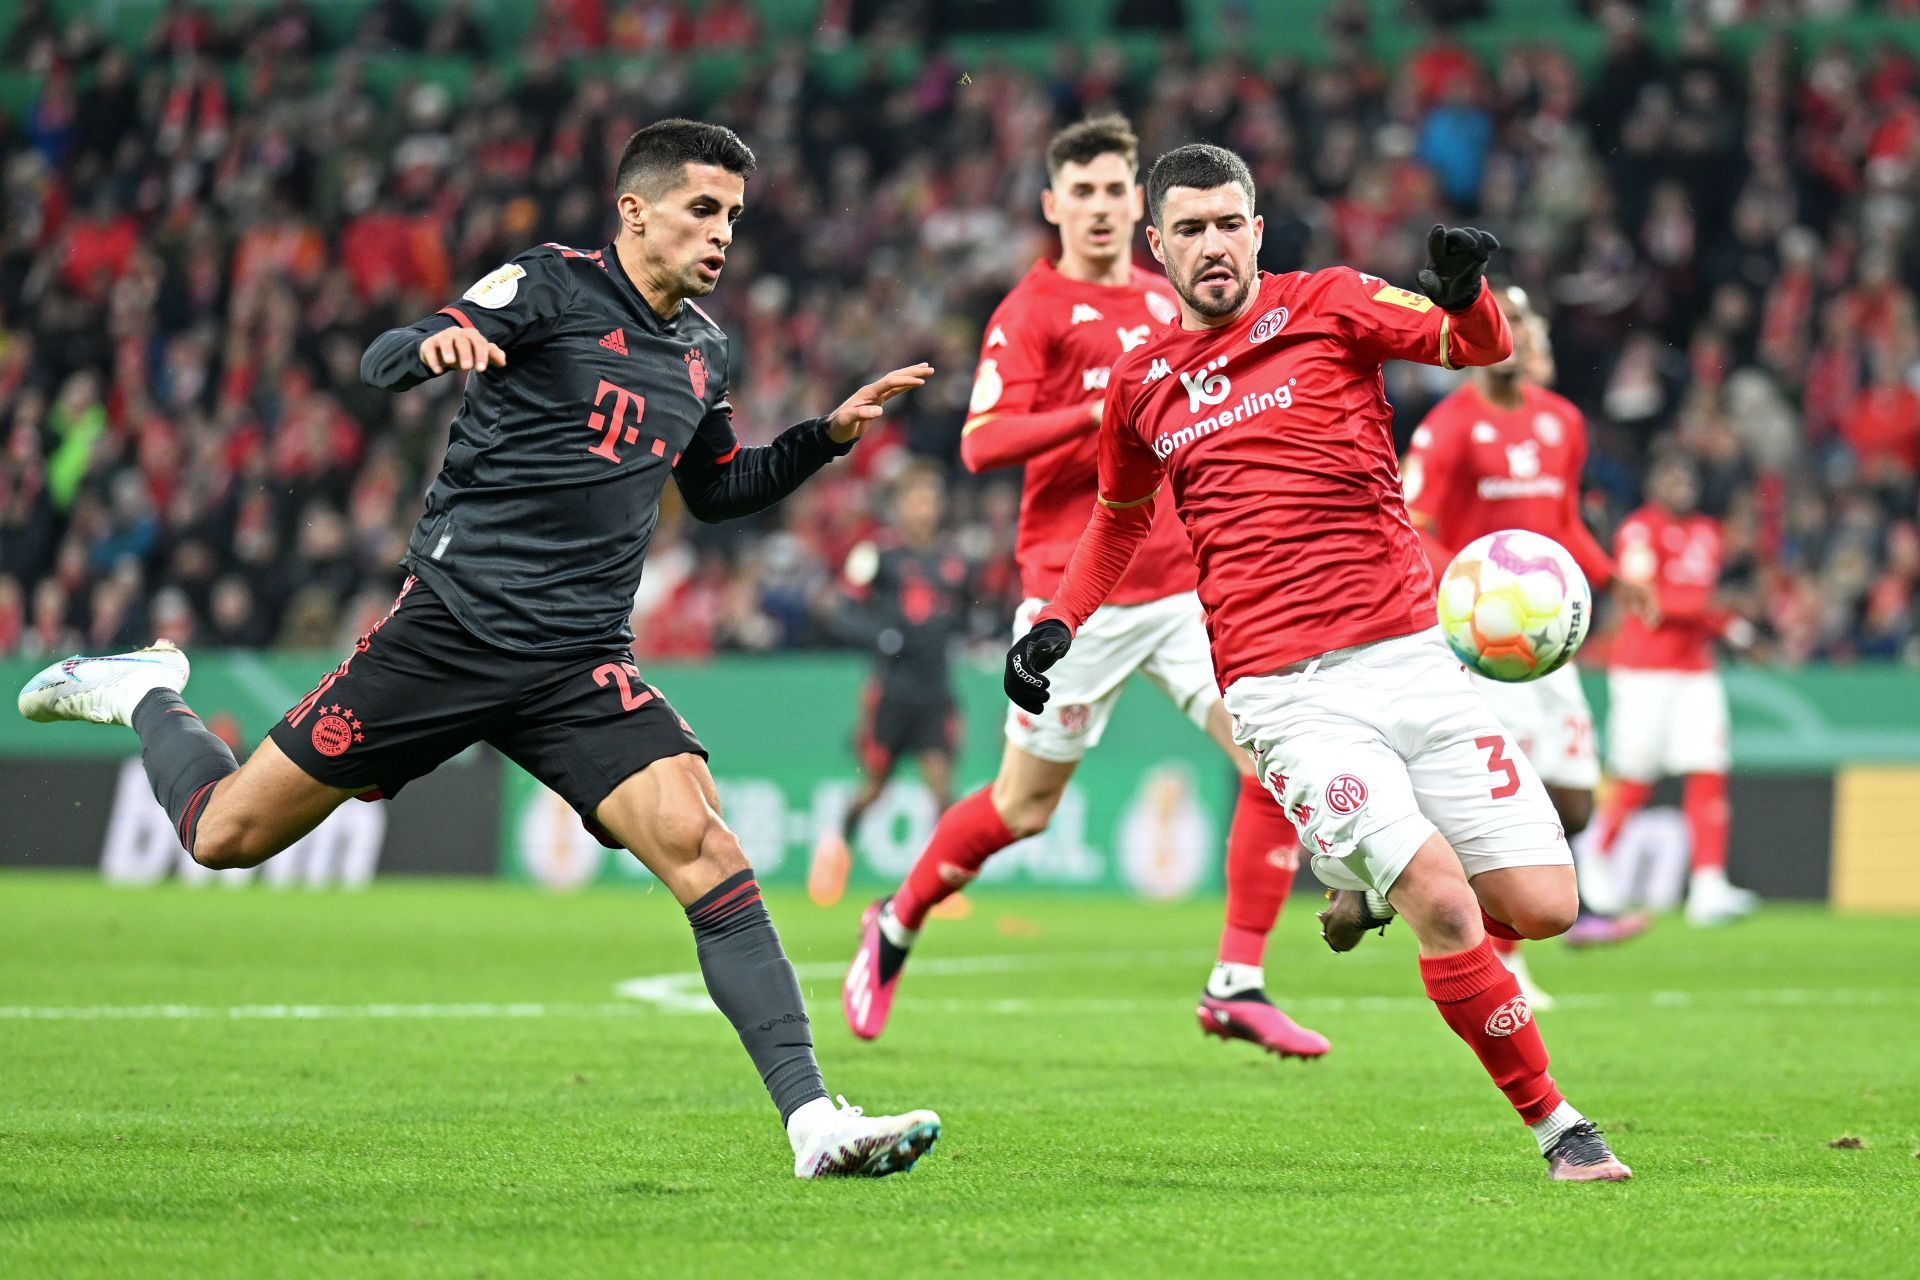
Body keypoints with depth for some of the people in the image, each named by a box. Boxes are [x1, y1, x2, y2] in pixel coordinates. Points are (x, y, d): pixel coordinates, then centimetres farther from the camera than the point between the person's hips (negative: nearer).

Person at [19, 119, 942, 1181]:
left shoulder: (703, 349, 14)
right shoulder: (553, 287, -5)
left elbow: (716, 491, 31)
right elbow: (380, 364, -15)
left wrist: (830, 435, 16)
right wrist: (436, 344, -38)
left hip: (578, 668, 4)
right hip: (449, 628, -4)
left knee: (699, 844, -20)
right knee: (227, 834, 3)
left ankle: (813, 1123, -24)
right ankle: (146, 696, 37)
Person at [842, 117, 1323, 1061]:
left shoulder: (1164, 301, 14)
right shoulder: (1033, 310, -5)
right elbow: (982, 443, -17)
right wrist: (1101, 414, -26)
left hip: (1183, 583, 5)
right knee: (1024, 805, 3)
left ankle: (1237, 986, -6)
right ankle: (896, 926, 30)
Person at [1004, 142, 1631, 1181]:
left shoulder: (1326, 305, 5)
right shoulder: (1142, 381, 13)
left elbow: (1479, 349, -9)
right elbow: (1121, 510, 31)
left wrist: (1462, 296, -31)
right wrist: (1058, 624, 17)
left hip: (1410, 656, 1)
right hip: (1287, 694, -1)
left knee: (1542, 904, -4)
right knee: (1446, 903, -19)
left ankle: (1372, 887, 27)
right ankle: (1556, 1128, -5)